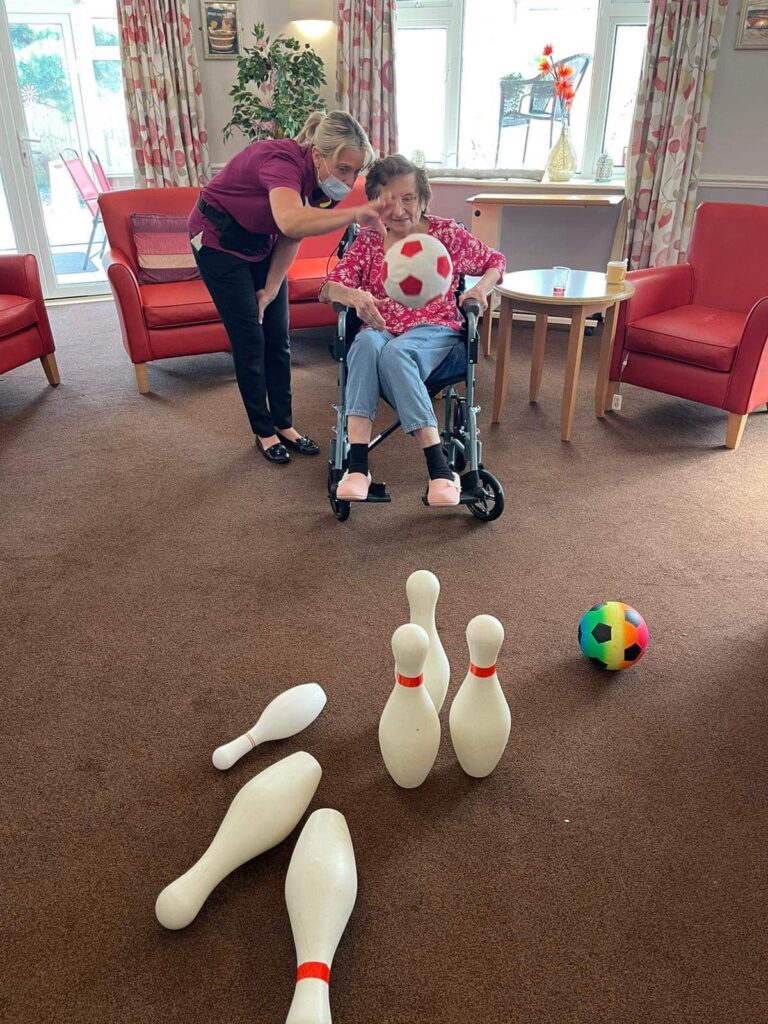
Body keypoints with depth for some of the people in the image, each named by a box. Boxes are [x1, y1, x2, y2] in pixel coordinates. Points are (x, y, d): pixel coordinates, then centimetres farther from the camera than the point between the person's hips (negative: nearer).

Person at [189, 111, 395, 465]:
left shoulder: (323, 179, -14)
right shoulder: (283, 161, -35)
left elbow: (293, 235, -2)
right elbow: (290, 221, -57)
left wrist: (271, 287, -3)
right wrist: (356, 214, -64)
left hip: (262, 242, 7)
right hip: (219, 240, -6)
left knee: (278, 338, 5)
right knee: (250, 340, -5)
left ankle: (284, 424, 18)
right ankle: (263, 432, 10)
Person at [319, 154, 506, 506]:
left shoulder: (446, 233, 8)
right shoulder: (367, 240, 11)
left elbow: (496, 261, 19)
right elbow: (327, 289, 2)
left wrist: (481, 287, -4)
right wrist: (352, 295, -22)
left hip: (434, 333, -2)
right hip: (380, 330, 2)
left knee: (394, 352, -37)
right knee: (366, 343, -36)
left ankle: (440, 469, -41)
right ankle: (357, 465, -42)